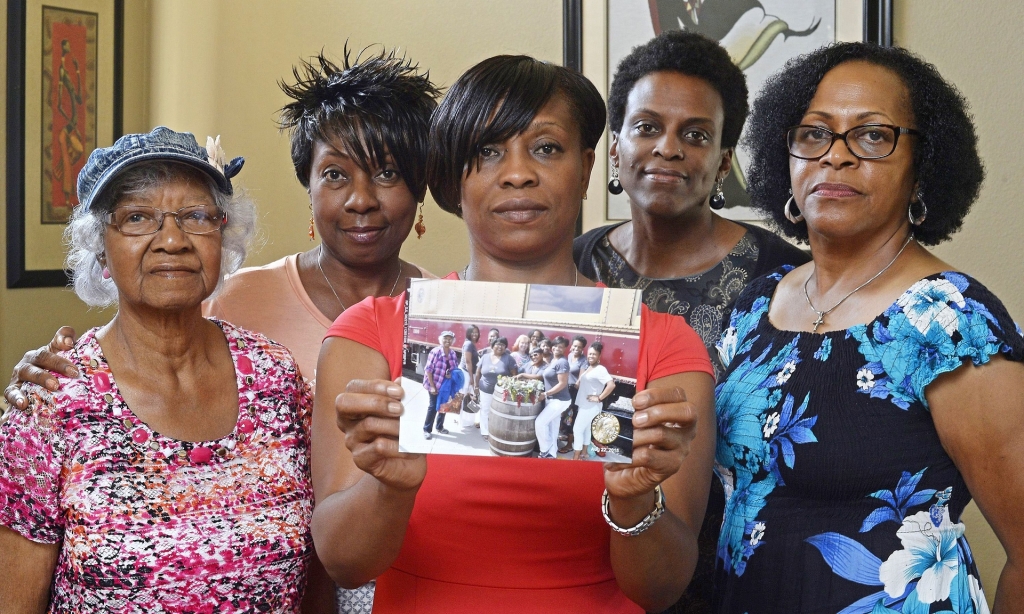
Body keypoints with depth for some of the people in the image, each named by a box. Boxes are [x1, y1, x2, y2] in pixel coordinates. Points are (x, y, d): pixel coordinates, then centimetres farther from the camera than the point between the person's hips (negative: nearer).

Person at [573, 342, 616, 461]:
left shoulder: (600, 369, -19)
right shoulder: (588, 368, 9)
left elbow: (611, 385, -30)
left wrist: (599, 398, -23)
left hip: (591, 406, -9)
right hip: (584, 404, 9)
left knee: (577, 429, -7)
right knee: (585, 429, 17)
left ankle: (575, 458, -2)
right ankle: (582, 454, 27)